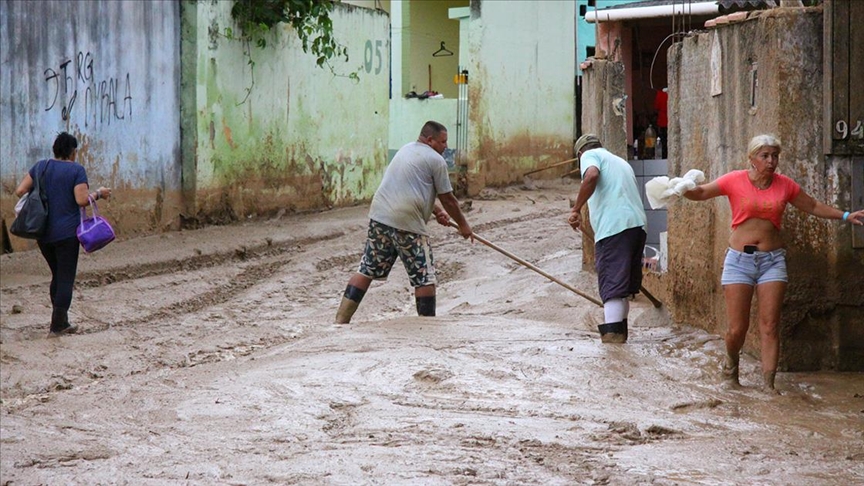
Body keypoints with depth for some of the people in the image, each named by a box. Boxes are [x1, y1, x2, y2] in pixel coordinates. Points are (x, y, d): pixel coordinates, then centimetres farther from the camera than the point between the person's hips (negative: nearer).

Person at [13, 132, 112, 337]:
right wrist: (98, 193, -1)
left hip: (42, 233, 6)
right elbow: (82, 199, -18)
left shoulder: (41, 166, 5)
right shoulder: (76, 170, -9)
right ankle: (57, 326, -2)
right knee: (66, 278, 1)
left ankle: (62, 322, 20)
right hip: (66, 233, -5)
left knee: (57, 276, 18)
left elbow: (20, 191, 3)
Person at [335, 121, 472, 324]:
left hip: (379, 216, 8)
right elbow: (448, 199, 3)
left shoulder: (405, 150, 22)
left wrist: (436, 211, 26)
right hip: (407, 224, -8)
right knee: (425, 278, 3)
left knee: (366, 271, 10)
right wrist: (463, 225, 17)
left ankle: (341, 320, 7)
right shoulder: (436, 160, -2)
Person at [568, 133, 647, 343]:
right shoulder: (621, 162, 33)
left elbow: (591, 176, -16)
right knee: (625, 285, 17)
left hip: (613, 227, -8)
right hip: (638, 224, 8)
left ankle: (612, 333, -15)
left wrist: (576, 209, -13)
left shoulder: (590, 155, 8)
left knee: (612, 285, -10)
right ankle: (620, 332, 25)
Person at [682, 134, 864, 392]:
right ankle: (731, 362, 30)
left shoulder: (784, 185, 5)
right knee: (737, 328, -2)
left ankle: (768, 383, 2)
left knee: (769, 327, -4)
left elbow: (813, 206, 17)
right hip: (740, 259, -2)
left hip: (772, 260, 2)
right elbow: (702, 192, -3)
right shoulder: (736, 180, -3)